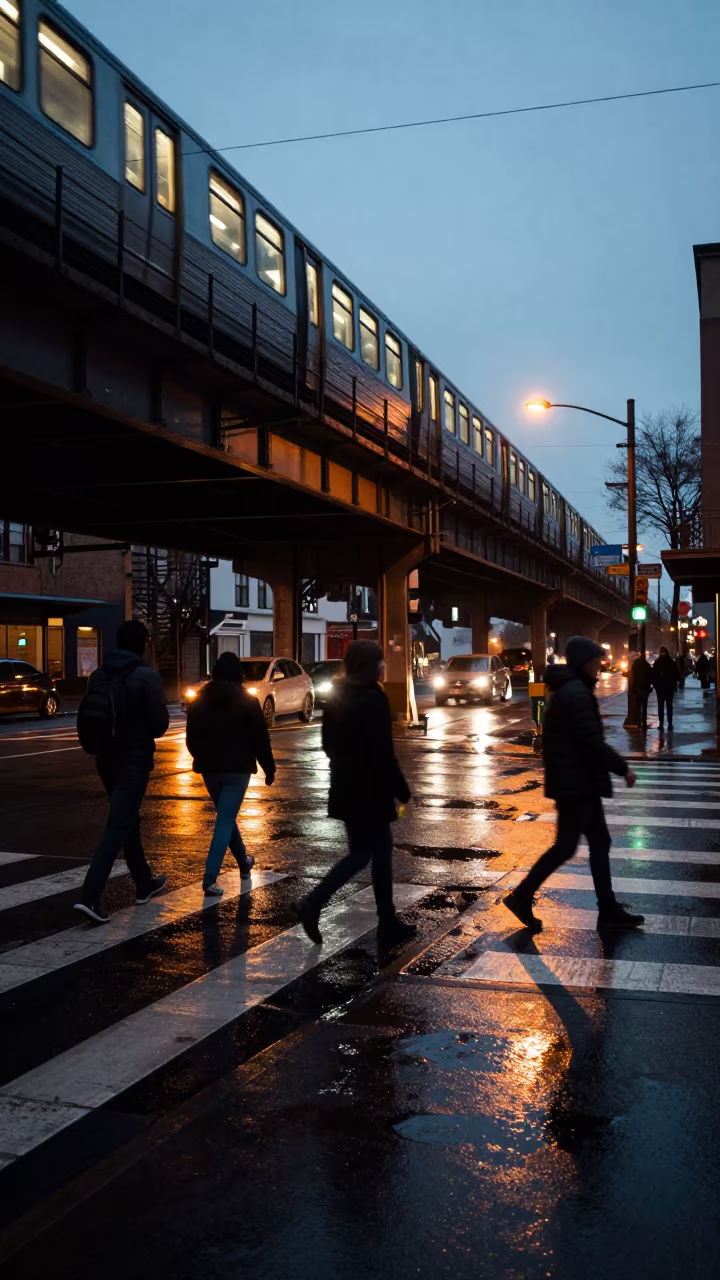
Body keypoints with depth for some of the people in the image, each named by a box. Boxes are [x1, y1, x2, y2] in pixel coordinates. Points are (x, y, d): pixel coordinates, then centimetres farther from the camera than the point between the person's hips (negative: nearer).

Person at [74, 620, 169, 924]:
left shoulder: (99, 675, 4)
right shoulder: (147, 677, -14)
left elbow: (86, 718, 3)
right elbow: (160, 723, -13)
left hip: (107, 759, 7)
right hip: (134, 760, -7)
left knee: (127, 820, 20)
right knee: (118, 827, -6)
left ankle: (144, 883, 33)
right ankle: (90, 896, -15)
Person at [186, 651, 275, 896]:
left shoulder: (199, 700, 4)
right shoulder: (247, 700, -6)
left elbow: (191, 738, 11)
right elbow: (260, 738, -7)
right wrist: (269, 768, 3)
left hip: (210, 769, 4)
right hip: (237, 769, -4)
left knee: (226, 818, 23)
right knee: (225, 822, -5)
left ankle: (244, 862, 38)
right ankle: (210, 879, -13)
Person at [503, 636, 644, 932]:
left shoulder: (568, 689, 14)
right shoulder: (576, 693, -19)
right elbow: (592, 742, -23)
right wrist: (623, 768, -14)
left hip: (580, 782, 10)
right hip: (577, 783, -10)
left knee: (599, 842, 12)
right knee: (565, 846, -1)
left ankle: (608, 910, 17)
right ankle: (521, 897, 8)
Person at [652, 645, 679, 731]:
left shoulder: (656, 663, -5)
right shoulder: (672, 663, -1)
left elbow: (653, 675, -5)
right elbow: (676, 675, 2)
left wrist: (655, 684, 4)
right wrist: (675, 685, 9)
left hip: (659, 686, -1)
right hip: (670, 686, 1)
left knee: (660, 705, 2)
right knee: (669, 705, 6)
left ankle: (661, 723, -5)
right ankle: (670, 723, 2)